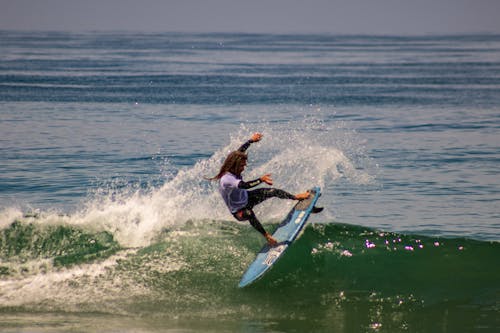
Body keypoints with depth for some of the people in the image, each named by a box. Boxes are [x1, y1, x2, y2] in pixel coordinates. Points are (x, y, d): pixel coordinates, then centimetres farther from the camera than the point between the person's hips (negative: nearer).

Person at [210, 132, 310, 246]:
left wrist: (251, 140, 15)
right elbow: (244, 185, -51)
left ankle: (297, 197, 22)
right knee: (249, 214, -42)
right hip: (239, 211, -8)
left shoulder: (233, 169, -12)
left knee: (273, 191, 3)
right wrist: (261, 180, -58)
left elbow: (240, 151, 5)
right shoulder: (226, 179, -37)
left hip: (246, 198, 8)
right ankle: (267, 236, -36)